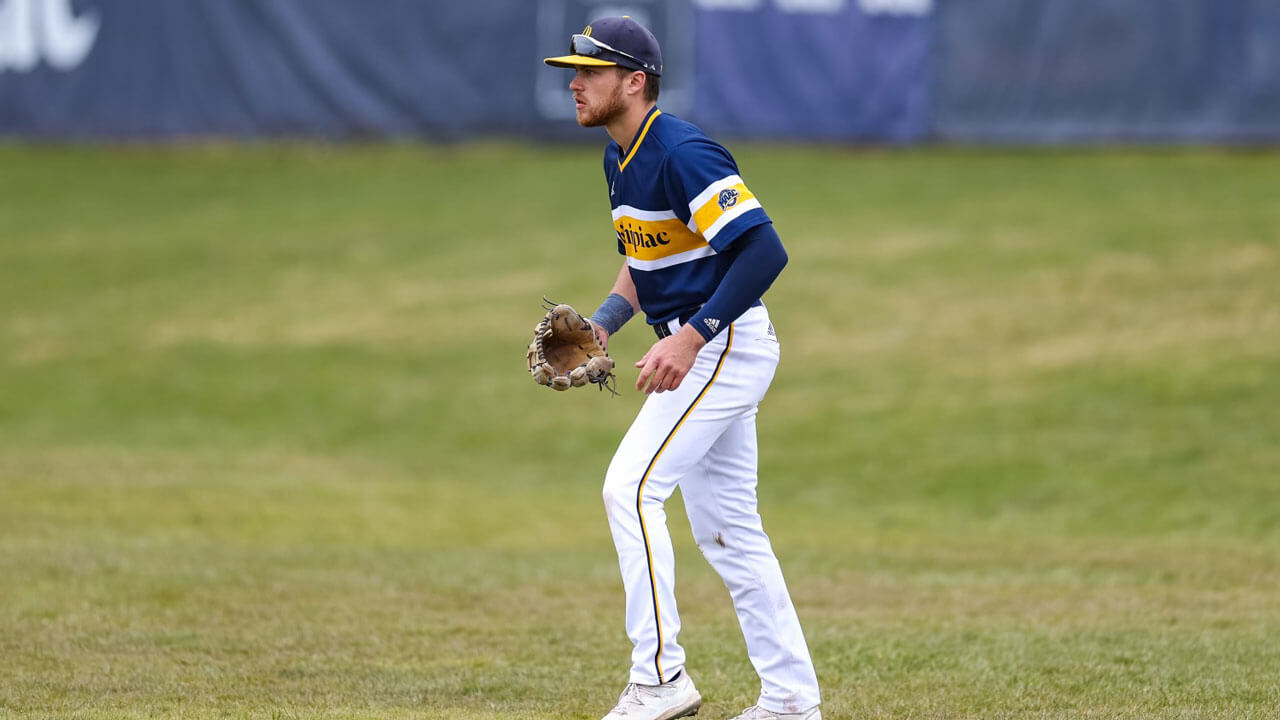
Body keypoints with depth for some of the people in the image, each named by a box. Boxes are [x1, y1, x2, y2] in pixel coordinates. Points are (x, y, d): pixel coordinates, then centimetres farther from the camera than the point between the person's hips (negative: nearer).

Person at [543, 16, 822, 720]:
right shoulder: (620, 159, 11)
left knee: (631, 486, -17)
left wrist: (691, 338, -30)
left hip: (723, 344, -10)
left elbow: (764, 250, -27)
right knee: (724, 527, 12)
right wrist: (604, 322, 9)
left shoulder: (683, 155, -20)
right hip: (701, 349, 10)